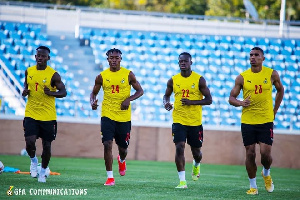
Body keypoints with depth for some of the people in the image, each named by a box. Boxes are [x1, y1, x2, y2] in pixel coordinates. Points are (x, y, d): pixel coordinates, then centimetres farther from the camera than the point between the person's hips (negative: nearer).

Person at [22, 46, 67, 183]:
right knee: (30, 142, -14)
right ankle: (33, 160, 18)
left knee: (46, 145, 5)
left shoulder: (53, 75, -8)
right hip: (31, 113, 2)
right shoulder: (29, 71, 4)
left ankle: (43, 171, 24)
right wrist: (25, 91, -2)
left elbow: (63, 92, -5)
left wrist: (51, 93, -24)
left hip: (48, 116, -2)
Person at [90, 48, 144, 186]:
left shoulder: (128, 75, -1)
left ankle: (121, 160, 48)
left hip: (124, 116, 0)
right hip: (107, 115, 0)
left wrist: (129, 99, -14)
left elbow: (140, 91, 4)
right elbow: (94, 93, 12)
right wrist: (92, 102, -11)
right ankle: (110, 177, -7)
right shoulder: (102, 76, 1)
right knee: (107, 145, -14)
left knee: (123, 148, 9)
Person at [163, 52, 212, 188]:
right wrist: (166, 103, -6)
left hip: (195, 122, -1)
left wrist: (192, 102, -19)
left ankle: (196, 165, 47)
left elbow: (209, 100, -5)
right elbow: (167, 95, 18)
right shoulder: (173, 80, 3)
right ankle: (182, 181, -12)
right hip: (178, 120, 1)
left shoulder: (199, 80, -4)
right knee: (179, 147, -15)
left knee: (196, 151, 10)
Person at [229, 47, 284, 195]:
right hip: (247, 121, 1)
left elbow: (280, 90, 17)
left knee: (265, 152, -9)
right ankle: (253, 186, 12)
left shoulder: (271, 74, -1)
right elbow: (231, 98, 3)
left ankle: (266, 173, 24)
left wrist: (274, 111, 12)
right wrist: (240, 103, -19)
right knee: (250, 153, 0)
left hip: (266, 121, -1)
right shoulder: (242, 77, -1)